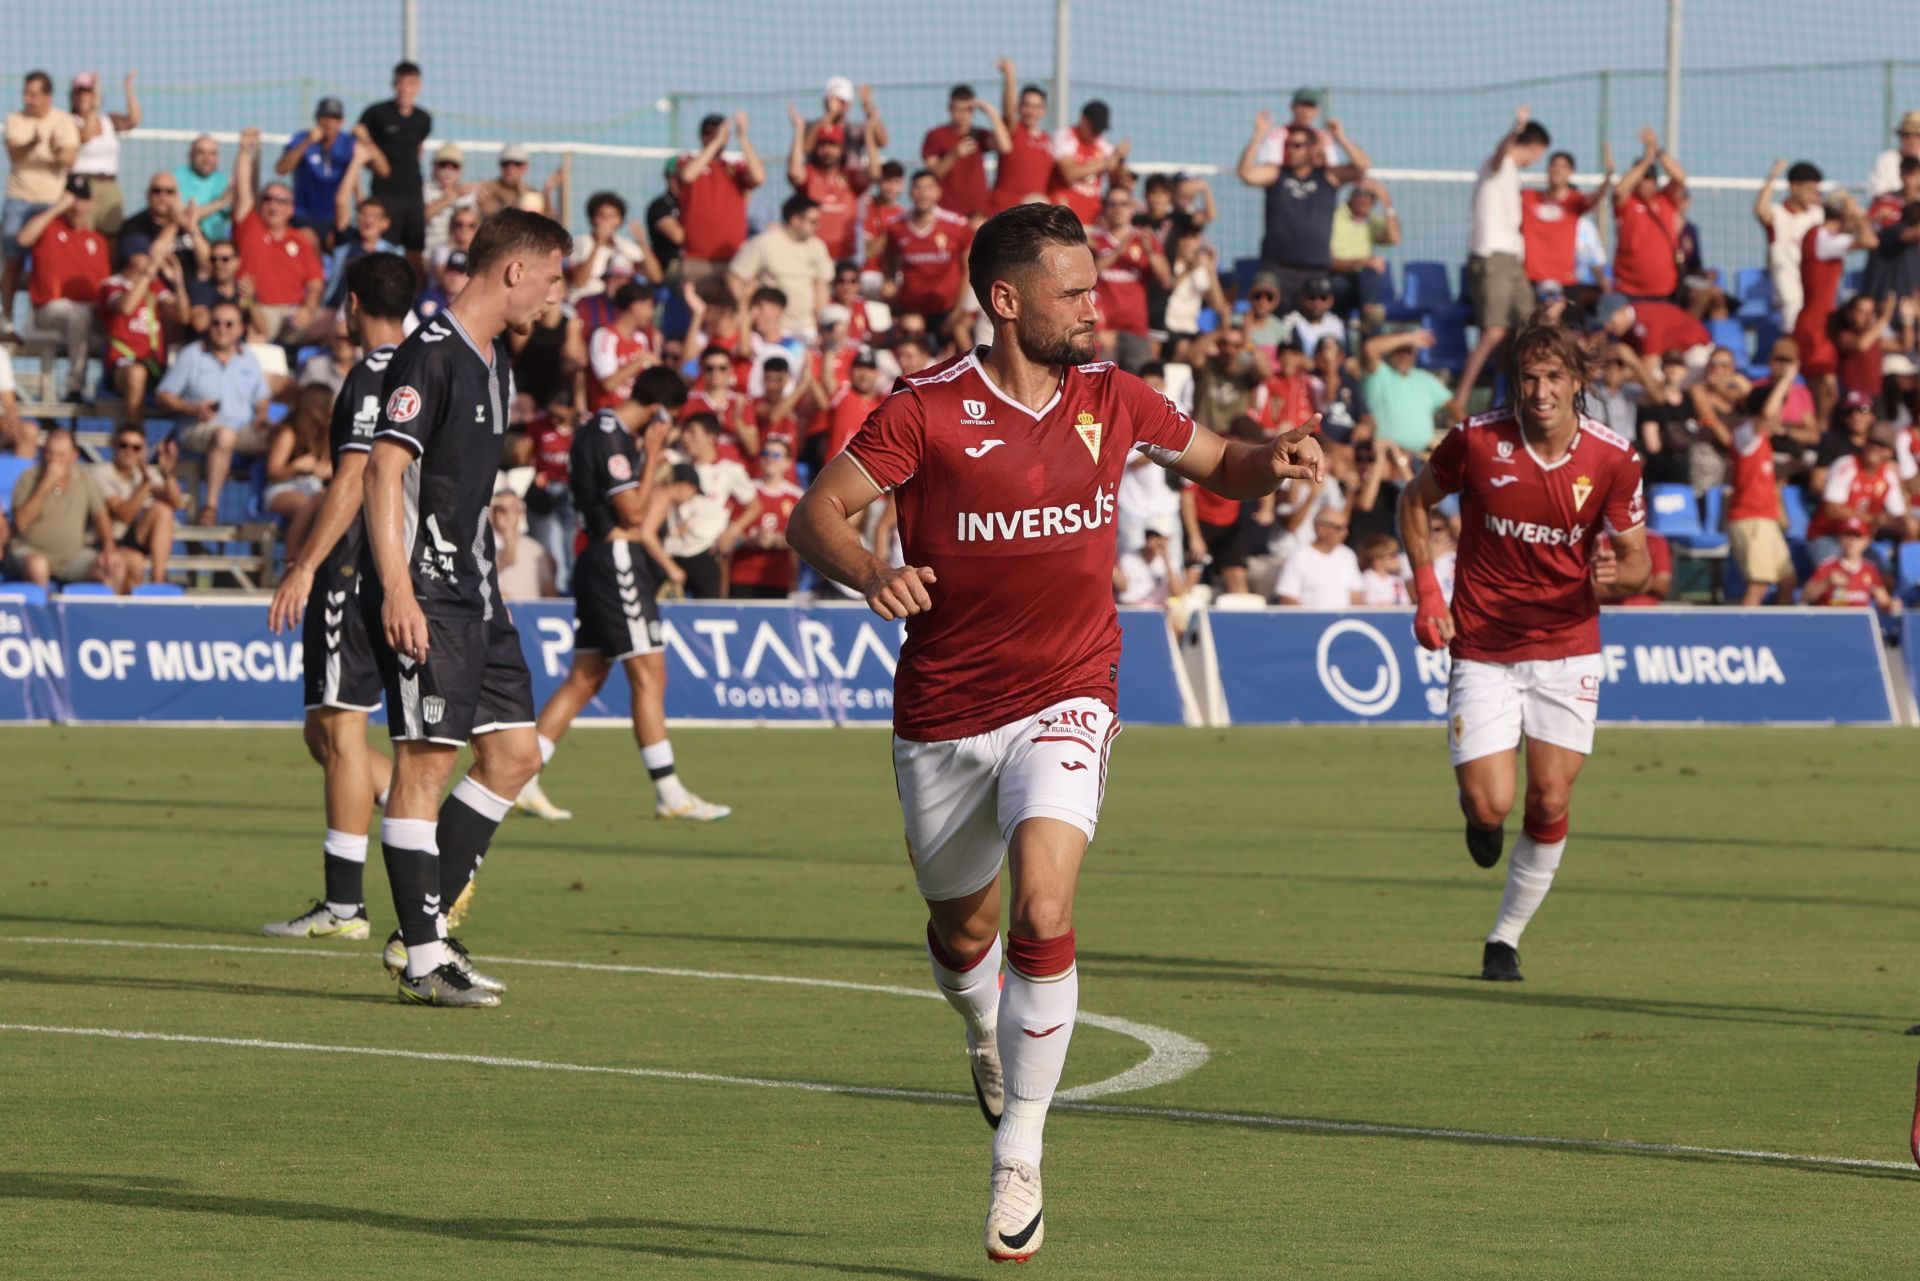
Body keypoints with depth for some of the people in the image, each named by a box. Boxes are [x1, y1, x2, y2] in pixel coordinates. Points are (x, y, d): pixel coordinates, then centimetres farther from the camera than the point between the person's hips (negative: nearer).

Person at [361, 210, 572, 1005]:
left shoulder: (495, 360, 17)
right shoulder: (431, 355, -13)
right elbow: (383, 469, -19)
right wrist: (398, 591, -25)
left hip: (473, 591, 10)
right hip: (424, 593, -10)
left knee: (514, 752, 9)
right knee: (426, 758, -8)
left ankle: (423, 930, 14)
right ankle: (423, 959, -6)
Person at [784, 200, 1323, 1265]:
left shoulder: (1111, 399, 1)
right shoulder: (928, 409, -10)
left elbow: (1216, 468, 18)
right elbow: (815, 517, -12)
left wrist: (1273, 459, -5)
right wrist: (871, 574, -33)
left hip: (1064, 705, 0)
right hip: (944, 716, 0)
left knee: (1042, 914, -22)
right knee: (962, 933, 16)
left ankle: (1019, 1158, -11)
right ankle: (987, 1036, 54)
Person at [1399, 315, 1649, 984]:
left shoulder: (1613, 458, -8)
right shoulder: (1477, 439, -11)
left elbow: (1637, 559, 1)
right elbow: (1415, 501, 7)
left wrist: (1616, 575, -23)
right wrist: (1427, 594, -3)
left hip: (1567, 649, 1)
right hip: (1482, 650, -1)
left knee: (1549, 806, -3)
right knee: (1491, 805, -12)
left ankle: (1507, 937, 18)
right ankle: (1479, 815, 27)